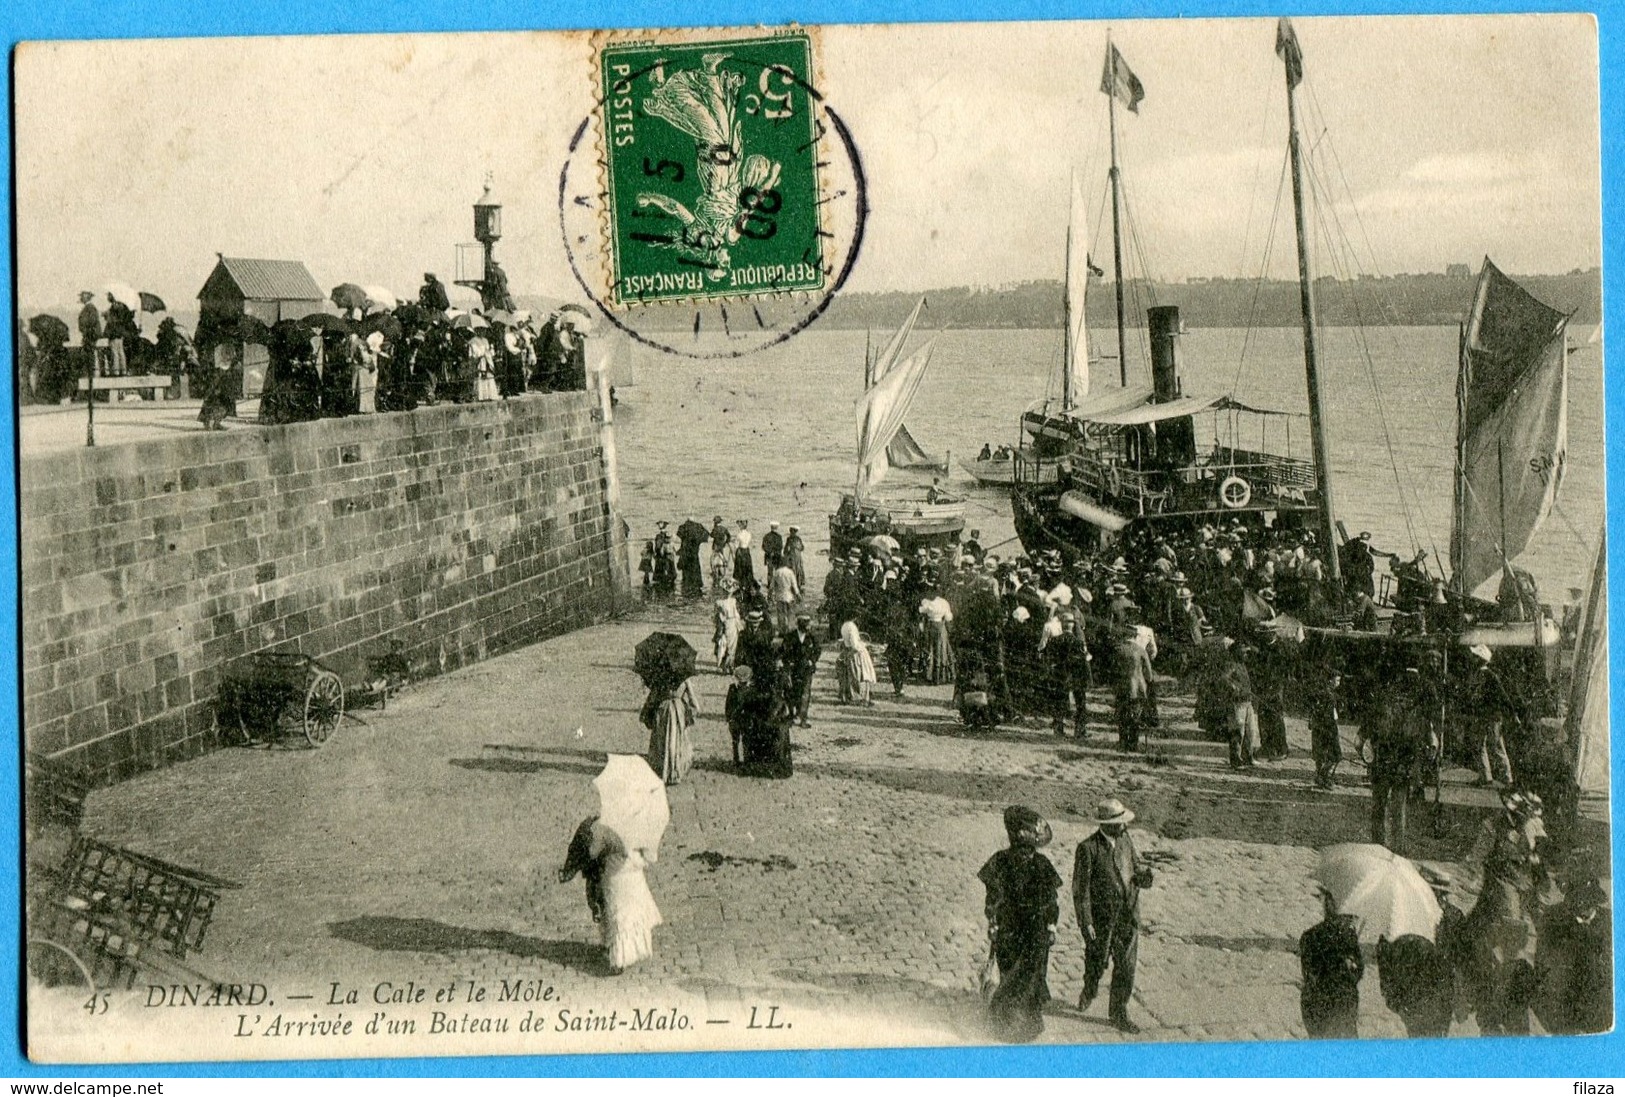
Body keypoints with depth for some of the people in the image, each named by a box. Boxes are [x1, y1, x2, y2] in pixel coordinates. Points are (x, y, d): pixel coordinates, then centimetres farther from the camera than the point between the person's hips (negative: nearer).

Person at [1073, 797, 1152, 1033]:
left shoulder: (1126, 840, 3)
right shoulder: (1088, 848, -15)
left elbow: (1136, 867, 15)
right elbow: (1080, 888, -13)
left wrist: (1143, 875, -11)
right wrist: (1086, 923, -16)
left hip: (1128, 916, 4)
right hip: (1101, 918, -4)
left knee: (1127, 965, 4)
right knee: (1097, 963, 12)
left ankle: (1119, 1013, 18)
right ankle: (1089, 991, 44)